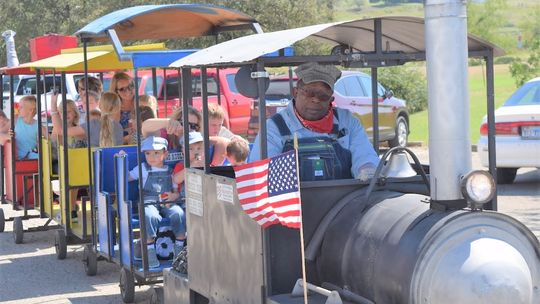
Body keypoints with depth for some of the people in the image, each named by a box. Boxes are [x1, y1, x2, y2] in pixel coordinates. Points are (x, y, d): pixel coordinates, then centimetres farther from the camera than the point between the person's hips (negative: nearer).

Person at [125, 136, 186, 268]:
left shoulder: (170, 171, 16)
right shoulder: (143, 169, 15)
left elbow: (176, 191, 17)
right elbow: (126, 177, 15)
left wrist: (174, 196, -6)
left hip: (167, 203, 2)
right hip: (149, 203, -2)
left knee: (178, 214, -30)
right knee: (150, 216, -36)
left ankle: (179, 250, -17)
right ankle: (150, 253, -29)